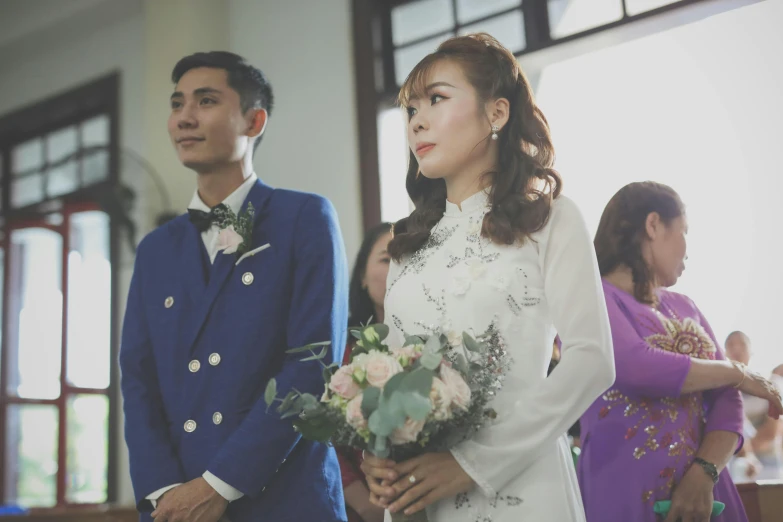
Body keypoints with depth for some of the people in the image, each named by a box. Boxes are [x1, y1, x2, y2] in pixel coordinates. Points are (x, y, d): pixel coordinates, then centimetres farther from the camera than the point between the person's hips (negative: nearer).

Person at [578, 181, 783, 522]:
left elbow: (726, 400, 5)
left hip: (702, 490, 6)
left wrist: (704, 474, -14)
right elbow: (638, 369, -22)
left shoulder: (684, 308, 13)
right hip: (625, 493, -6)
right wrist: (736, 372, -8)